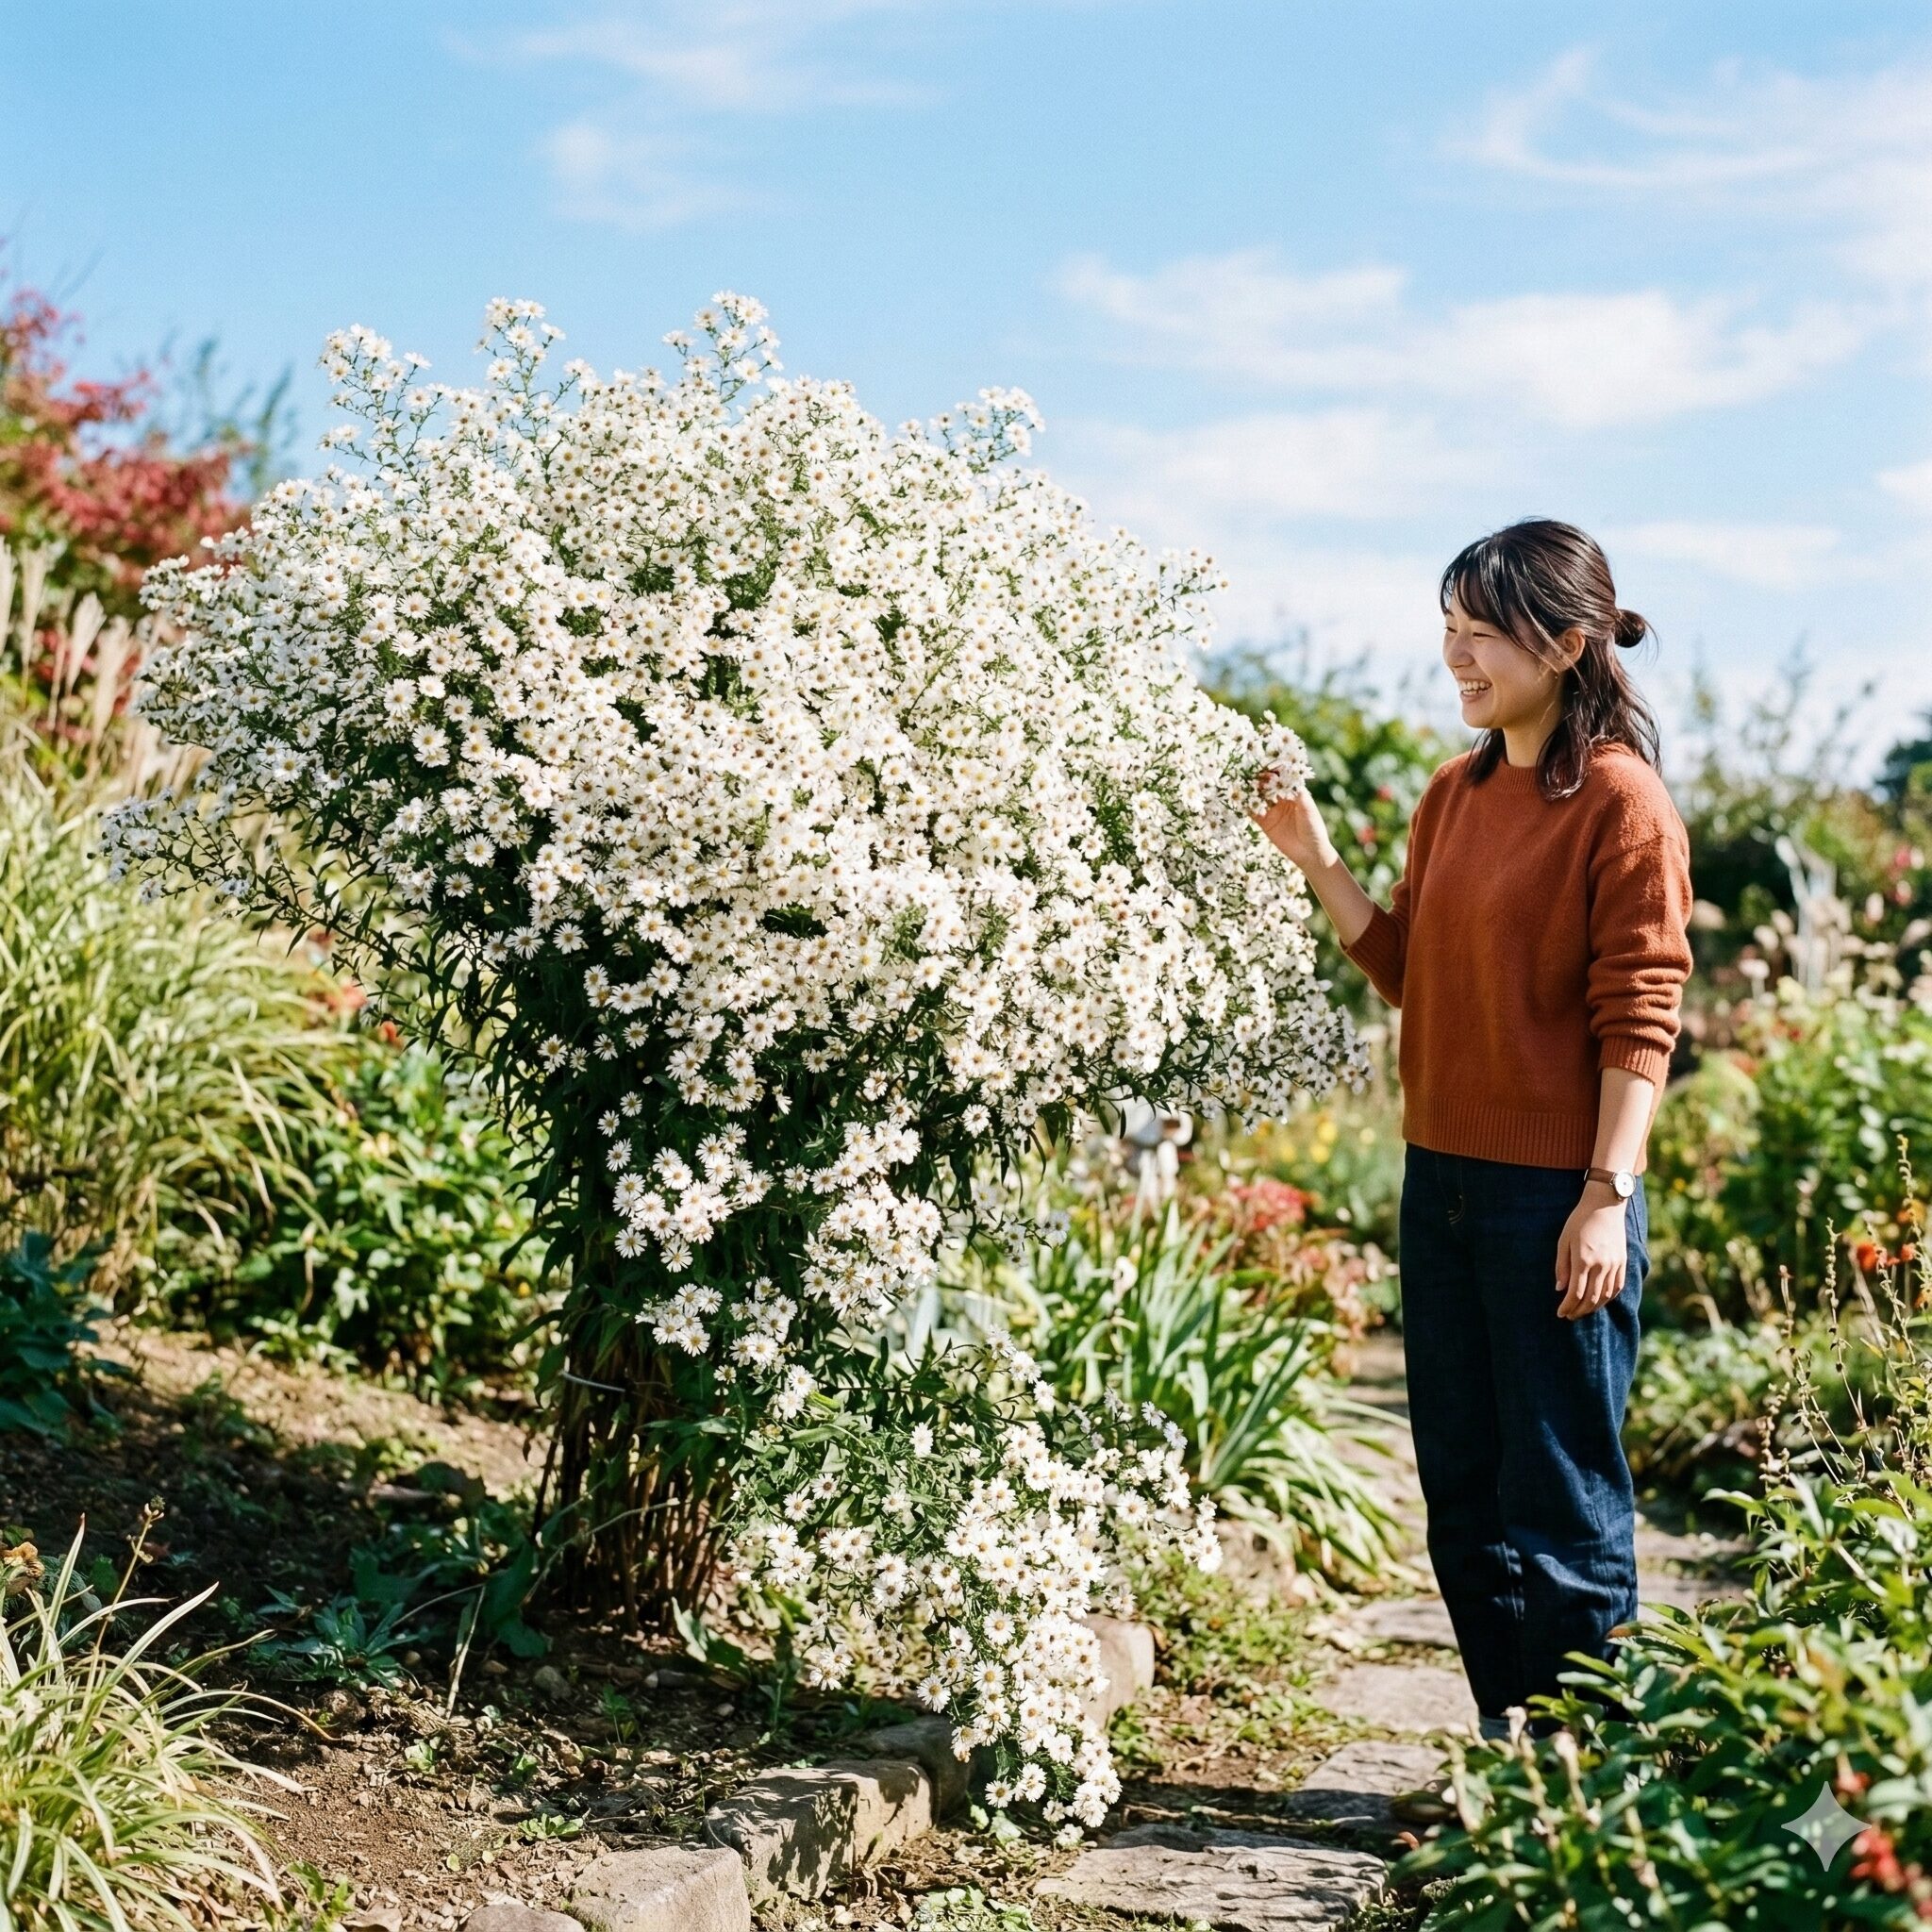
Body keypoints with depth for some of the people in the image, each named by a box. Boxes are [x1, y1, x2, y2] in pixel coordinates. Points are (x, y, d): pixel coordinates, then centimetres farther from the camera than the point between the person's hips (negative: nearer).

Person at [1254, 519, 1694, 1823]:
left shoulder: (1621, 802, -10)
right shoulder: (1455, 794, 12)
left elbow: (1640, 1017, -13)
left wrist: (1609, 1193, -18)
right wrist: (1316, 858, 4)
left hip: (1558, 1193, -8)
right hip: (1445, 1178, 8)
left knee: (1563, 1496, 1)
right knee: (1464, 1490, 13)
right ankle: (1509, 1750, 25)